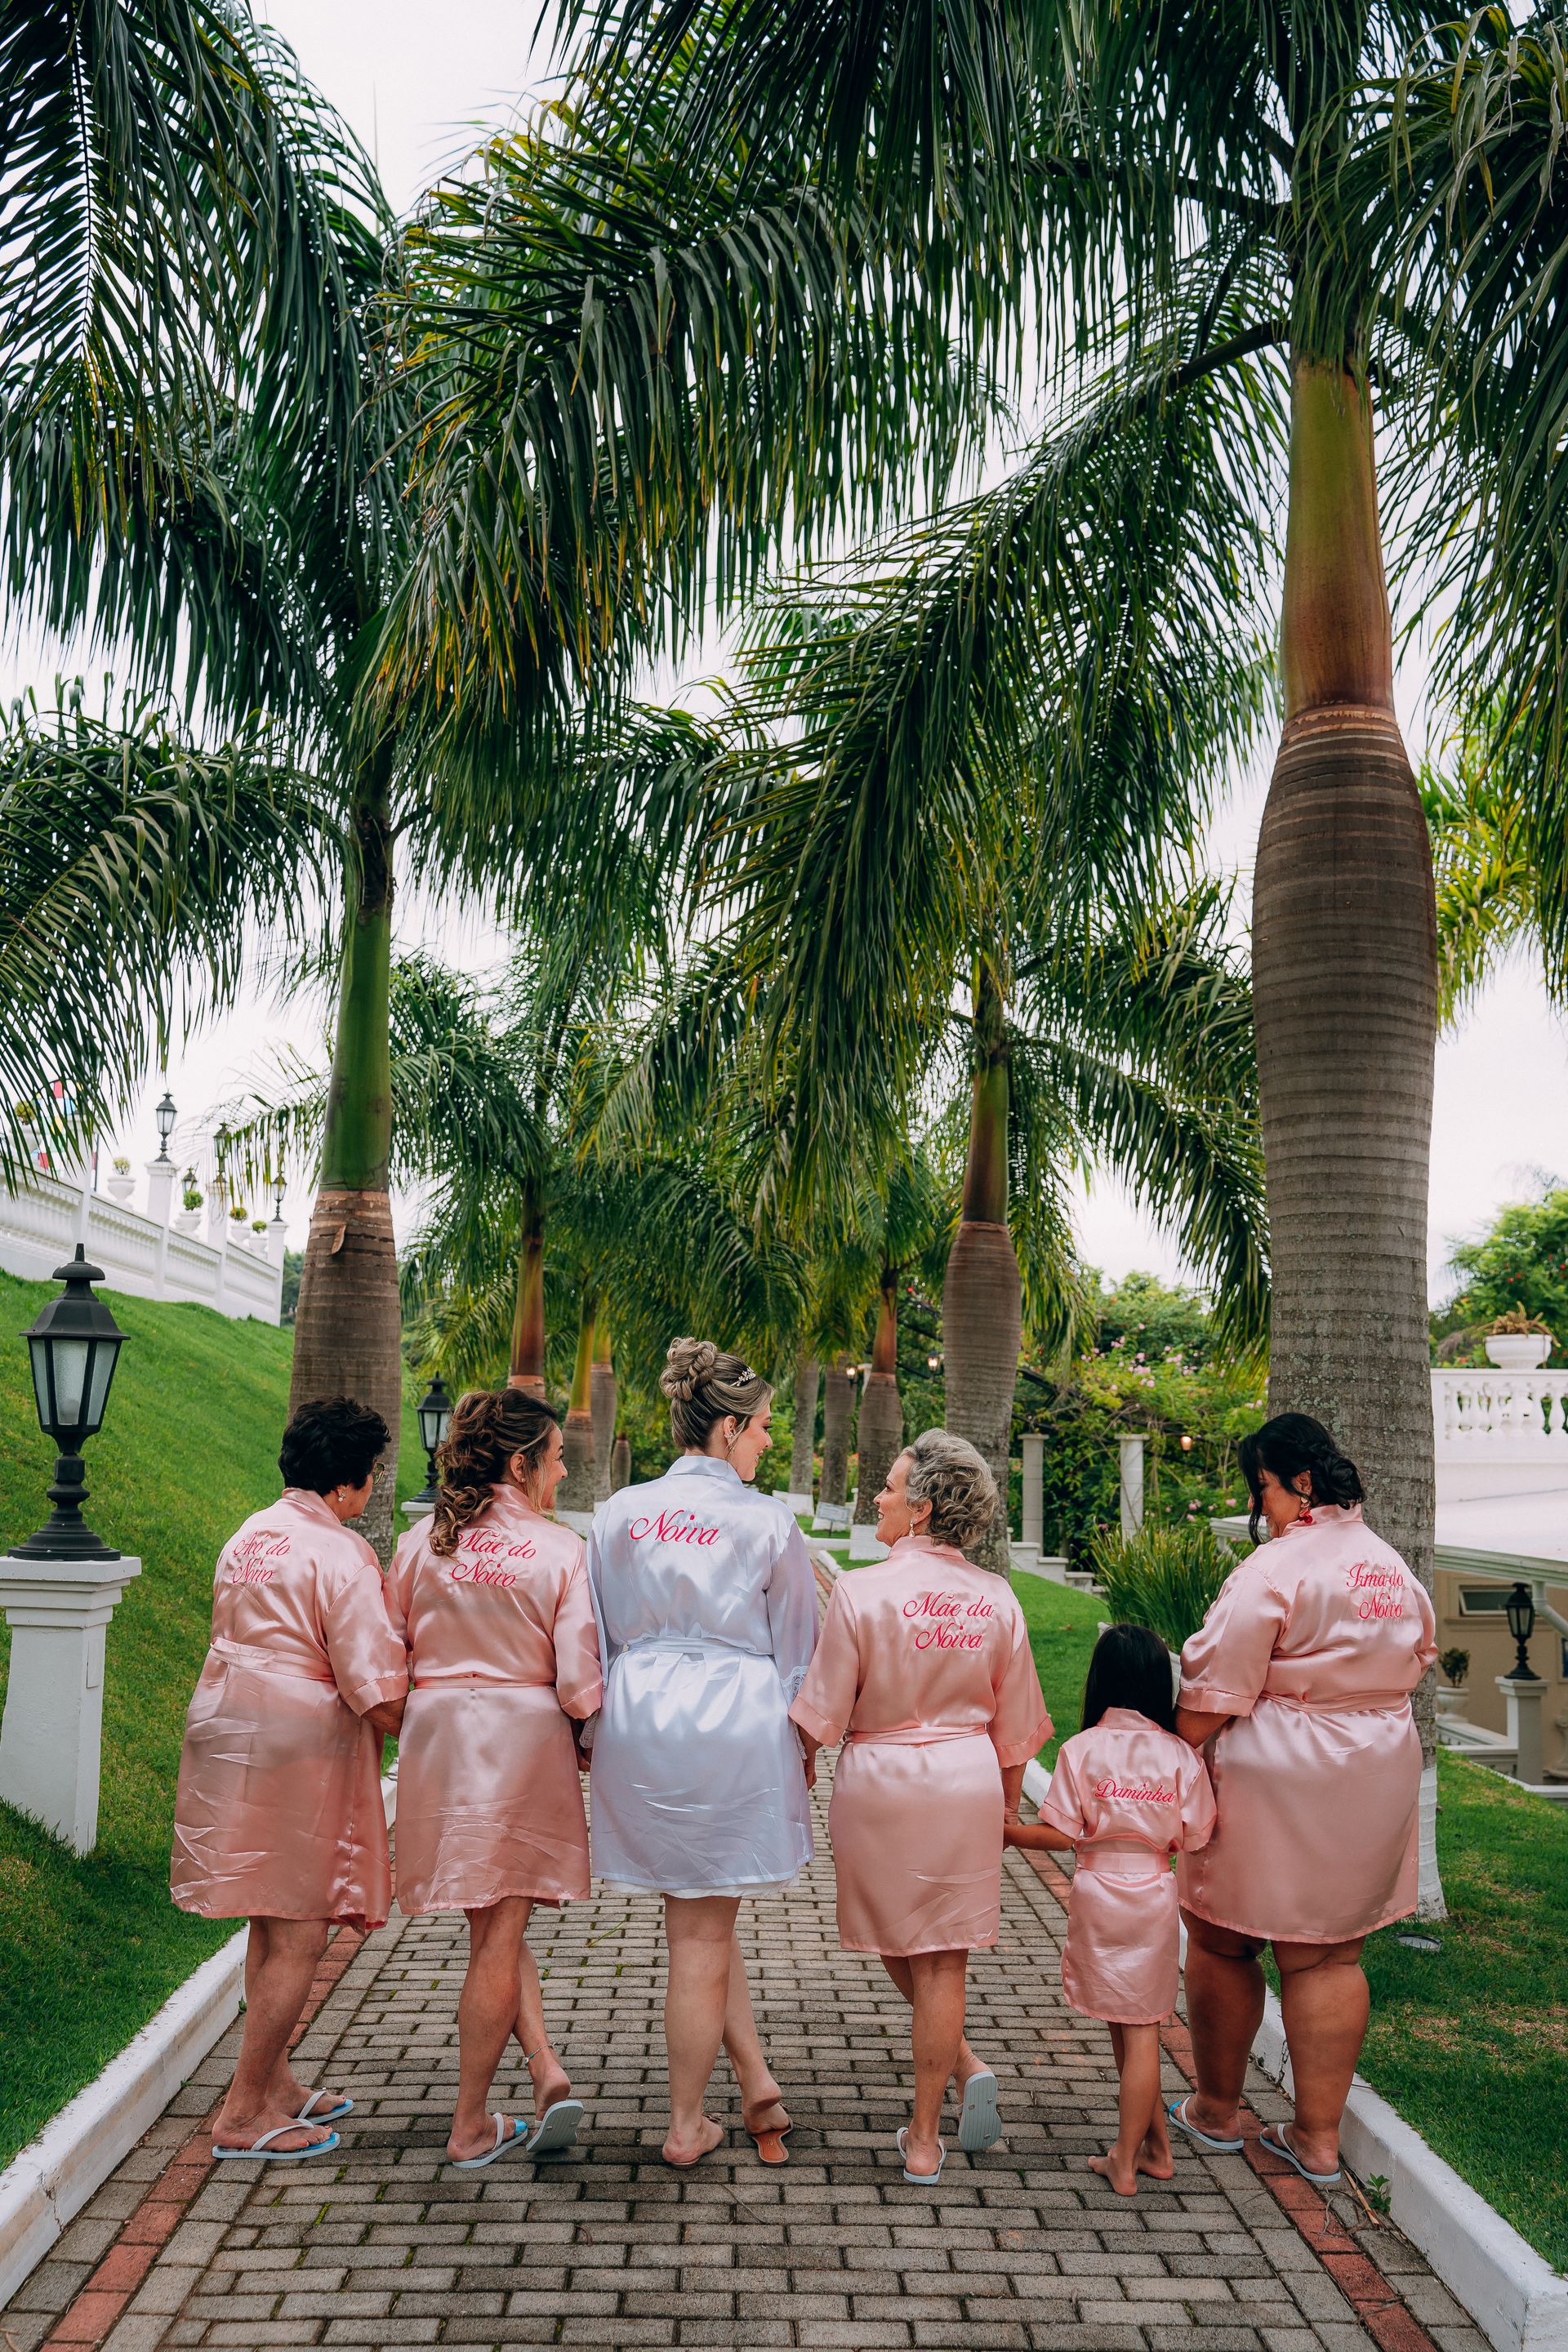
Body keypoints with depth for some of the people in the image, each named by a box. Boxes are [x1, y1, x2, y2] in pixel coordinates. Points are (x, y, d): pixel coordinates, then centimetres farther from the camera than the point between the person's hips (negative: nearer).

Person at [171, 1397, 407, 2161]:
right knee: (299, 1937, 1)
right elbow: (376, 1690, -18)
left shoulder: (246, 1539, 11)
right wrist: (404, 1727, 3)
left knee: (270, 1925, 18)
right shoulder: (339, 1555, -15)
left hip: (228, 1737, 9)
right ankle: (244, 2113, 6)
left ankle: (276, 2083, 28)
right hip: (300, 1752, -9)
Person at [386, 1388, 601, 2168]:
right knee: (499, 1935, 10)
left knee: (492, 1928, 17)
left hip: (437, 1739, 3)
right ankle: (470, 2125, 17)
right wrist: (582, 1733, 8)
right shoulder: (560, 1550, -10)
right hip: (526, 1742, -2)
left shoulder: (421, 1543, 0)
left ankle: (544, 2065, 5)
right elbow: (579, 1682, -11)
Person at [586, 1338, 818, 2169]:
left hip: (637, 1722, 3)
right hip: (736, 1724, -3)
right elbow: (796, 1647, 2)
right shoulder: (767, 1521, -6)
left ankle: (756, 2081, 16)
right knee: (703, 1933, 8)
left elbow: (597, 1635, 8)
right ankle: (686, 2126, 19)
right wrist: (802, 1744, 15)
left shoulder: (617, 1513, 3)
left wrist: (599, 1726, 19)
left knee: (696, 1920, 17)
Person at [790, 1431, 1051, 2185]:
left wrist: (802, 1761, 10)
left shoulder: (862, 1591, -16)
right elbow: (1014, 1727, 5)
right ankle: (924, 2140, 13)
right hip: (966, 1783, 3)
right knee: (943, 1957, 11)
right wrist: (1004, 1806, 19)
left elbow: (823, 1712, -10)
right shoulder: (995, 1599, -4)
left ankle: (962, 2063, 16)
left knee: (895, 1940, 21)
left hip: (879, 1779, -2)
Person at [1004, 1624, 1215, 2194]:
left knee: (1126, 2029, 11)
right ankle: (1139, 2155, 16)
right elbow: (1193, 1838, -3)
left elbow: (1061, 1834, -13)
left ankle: (1154, 2148, 20)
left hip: (1098, 1891, -2)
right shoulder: (1180, 1755, -5)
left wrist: (1013, 1831, 4)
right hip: (1155, 1895, 2)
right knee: (1141, 2028, 10)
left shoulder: (1080, 1749, -11)